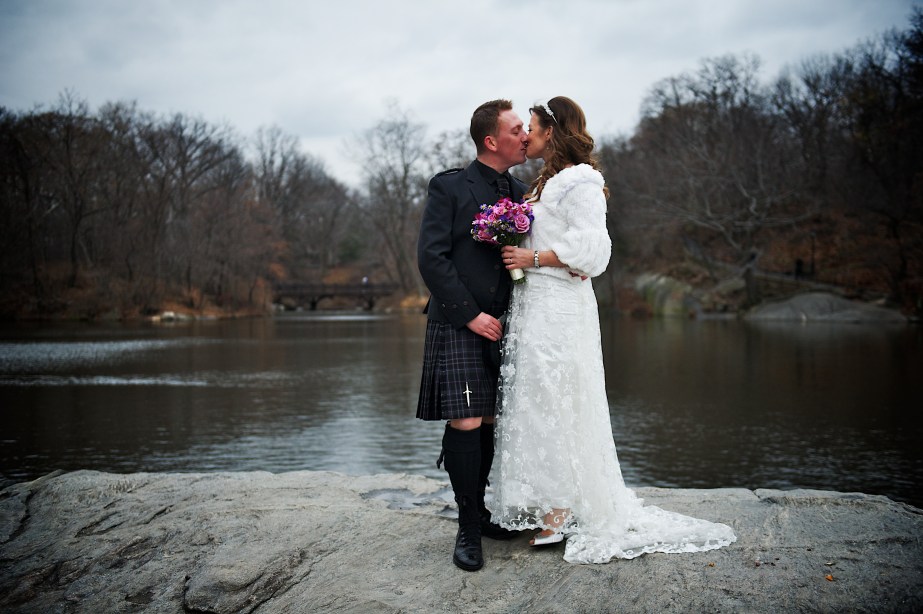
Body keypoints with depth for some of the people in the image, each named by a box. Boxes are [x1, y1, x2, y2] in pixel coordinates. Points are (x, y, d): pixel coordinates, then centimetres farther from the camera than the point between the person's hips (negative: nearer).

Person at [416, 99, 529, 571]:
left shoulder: (520, 192, 13)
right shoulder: (449, 187, -3)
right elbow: (431, 257, -9)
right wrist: (470, 314, -13)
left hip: (502, 325, 5)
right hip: (459, 324, -5)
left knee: (491, 423, 7)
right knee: (466, 423, -9)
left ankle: (477, 510, 20)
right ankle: (469, 528, 1)